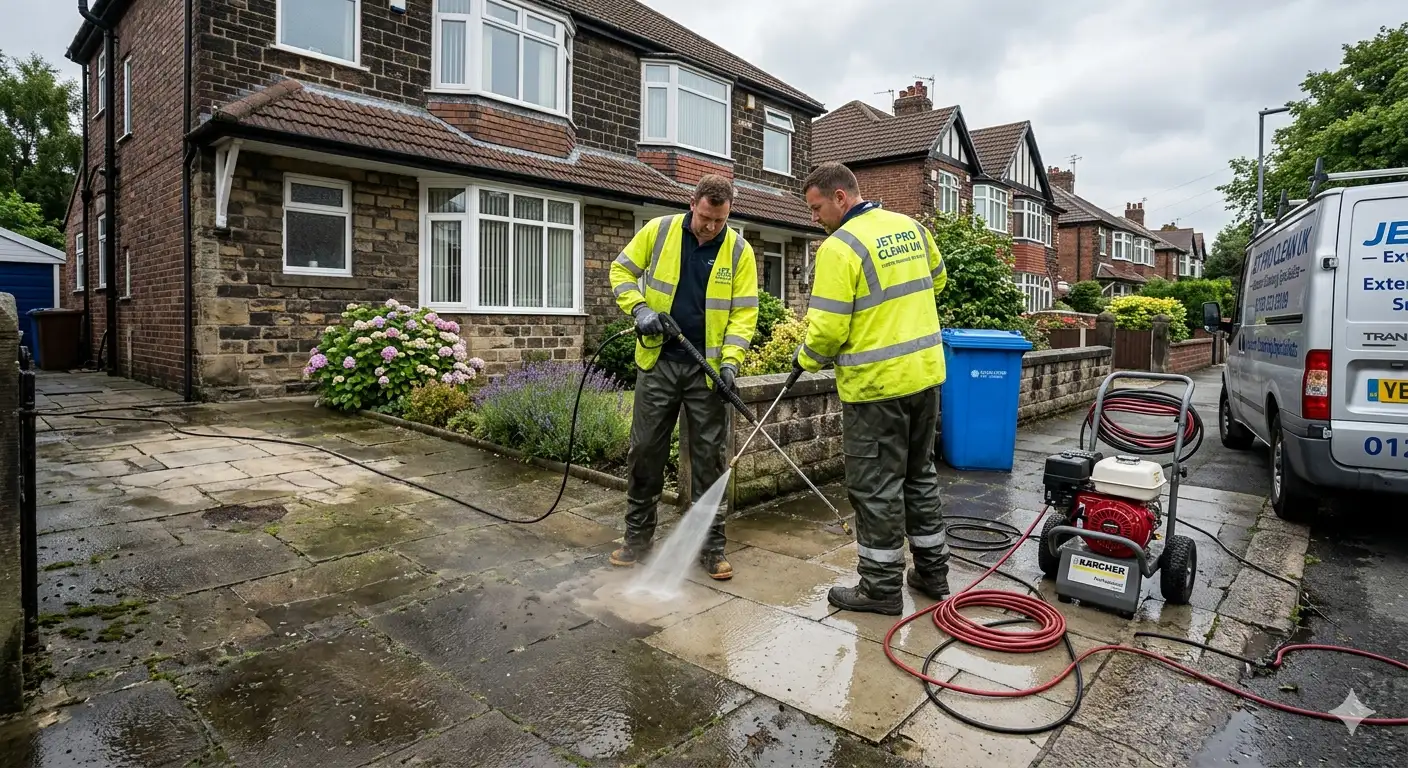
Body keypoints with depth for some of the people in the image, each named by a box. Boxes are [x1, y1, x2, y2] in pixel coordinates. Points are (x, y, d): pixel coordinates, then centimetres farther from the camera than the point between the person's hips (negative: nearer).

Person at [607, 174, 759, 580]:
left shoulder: (739, 250, -4)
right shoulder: (658, 231, -2)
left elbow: (744, 312, -6)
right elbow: (622, 270, 7)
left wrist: (731, 359, -18)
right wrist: (639, 307, -10)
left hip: (708, 368, -1)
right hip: (658, 362, 1)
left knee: (709, 456, 3)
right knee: (645, 450, 6)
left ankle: (711, 545, 15)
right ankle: (637, 537, 21)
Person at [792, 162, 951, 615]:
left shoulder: (839, 247, -15)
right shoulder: (911, 227, 9)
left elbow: (827, 329, -17)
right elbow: (936, 280, 23)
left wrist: (806, 359, 1)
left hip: (876, 384, -8)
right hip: (926, 373, 8)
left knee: (876, 487, 4)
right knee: (919, 475, 20)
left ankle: (881, 588, 16)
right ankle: (932, 572, 31)